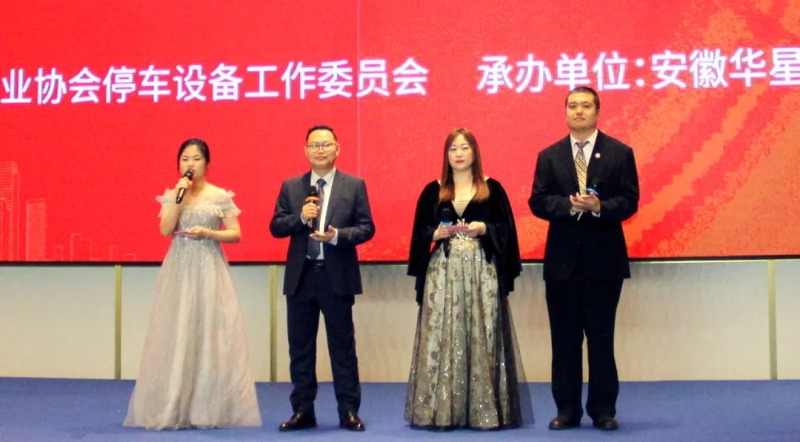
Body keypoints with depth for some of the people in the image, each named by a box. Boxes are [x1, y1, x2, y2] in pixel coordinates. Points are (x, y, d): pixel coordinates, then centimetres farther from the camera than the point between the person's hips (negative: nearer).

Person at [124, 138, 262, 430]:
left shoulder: (221, 196, 2)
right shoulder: (171, 195, 8)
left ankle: (209, 409, 2)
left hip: (209, 271, -2)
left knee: (210, 336, -4)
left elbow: (236, 234, 1)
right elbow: (165, 230, -6)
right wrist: (181, 196, -10)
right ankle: (174, 410, 4)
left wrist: (208, 233, -14)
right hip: (178, 272, 2)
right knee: (175, 338, -1)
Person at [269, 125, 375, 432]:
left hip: (337, 277, -2)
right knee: (300, 347, 7)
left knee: (342, 346, 3)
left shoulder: (354, 185, 2)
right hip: (300, 277, 2)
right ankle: (302, 411, 16)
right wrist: (301, 217, -15)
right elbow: (275, 226, 3)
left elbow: (366, 228, -2)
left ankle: (349, 411, 10)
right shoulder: (290, 187, 7)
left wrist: (337, 235, -19)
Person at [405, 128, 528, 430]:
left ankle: (484, 410, 3)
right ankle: (440, 411, 1)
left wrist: (485, 229, -13)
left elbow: (507, 229, 4)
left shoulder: (492, 189, 6)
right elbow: (419, 232, 9)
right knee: (441, 337, -3)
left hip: (482, 272, -1)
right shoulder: (432, 191, 10)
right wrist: (435, 233, -10)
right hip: (443, 272, 1)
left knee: (482, 337, -3)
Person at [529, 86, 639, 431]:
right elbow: (538, 201, 0)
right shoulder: (549, 156, 9)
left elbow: (629, 202, -4)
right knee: (564, 338, 5)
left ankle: (603, 410, 12)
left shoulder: (619, 153, 4)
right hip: (562, 260, 2)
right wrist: (570, 205, -17)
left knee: (601, 338, 3)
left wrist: (599, 207, -22)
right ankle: (567, 410, 13)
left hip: (604, 259, -2)